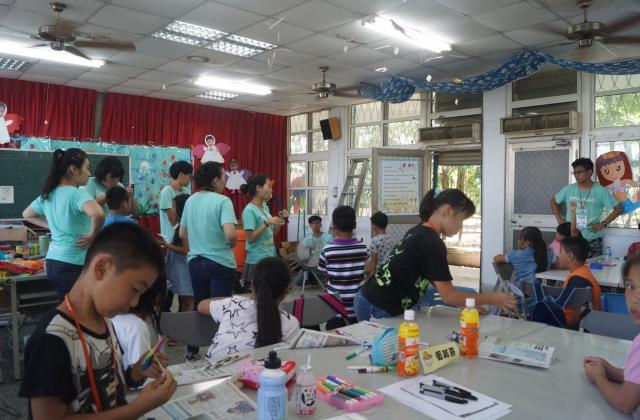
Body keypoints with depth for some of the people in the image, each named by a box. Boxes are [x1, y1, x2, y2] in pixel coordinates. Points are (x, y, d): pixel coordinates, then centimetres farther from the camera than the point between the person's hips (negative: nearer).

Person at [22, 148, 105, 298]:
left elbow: (27, 214, 27)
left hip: (52, 261, 8)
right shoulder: (77, 194, -16)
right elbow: (98, 214, -36)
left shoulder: (48, 194, 9)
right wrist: (93, 235, -19)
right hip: (73, 265, -8)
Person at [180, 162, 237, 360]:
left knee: (199, 307, 18)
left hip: (195, 262, 6)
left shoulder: (190, 201, 5)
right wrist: (232, 245, -6)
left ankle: (192, 351, 28)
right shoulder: (222, 201, -15)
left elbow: (182, 234, 13)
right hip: (220, 264, -6)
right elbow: (230, 234, -26)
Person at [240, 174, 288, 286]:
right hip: (257, 260, -8)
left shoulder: (265, 207, 10)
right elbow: (250, 238, -18)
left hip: (270, 257, 8)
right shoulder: (249, 210, -14)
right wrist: (267, 223, -25)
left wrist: (281, 219, 4)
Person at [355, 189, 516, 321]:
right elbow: (448, 296, -16)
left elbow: (438, 283, 14)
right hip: (378, 310, -9)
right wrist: (493, 299, -9)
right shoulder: (432, 243, -18)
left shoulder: (417, 232, 10)